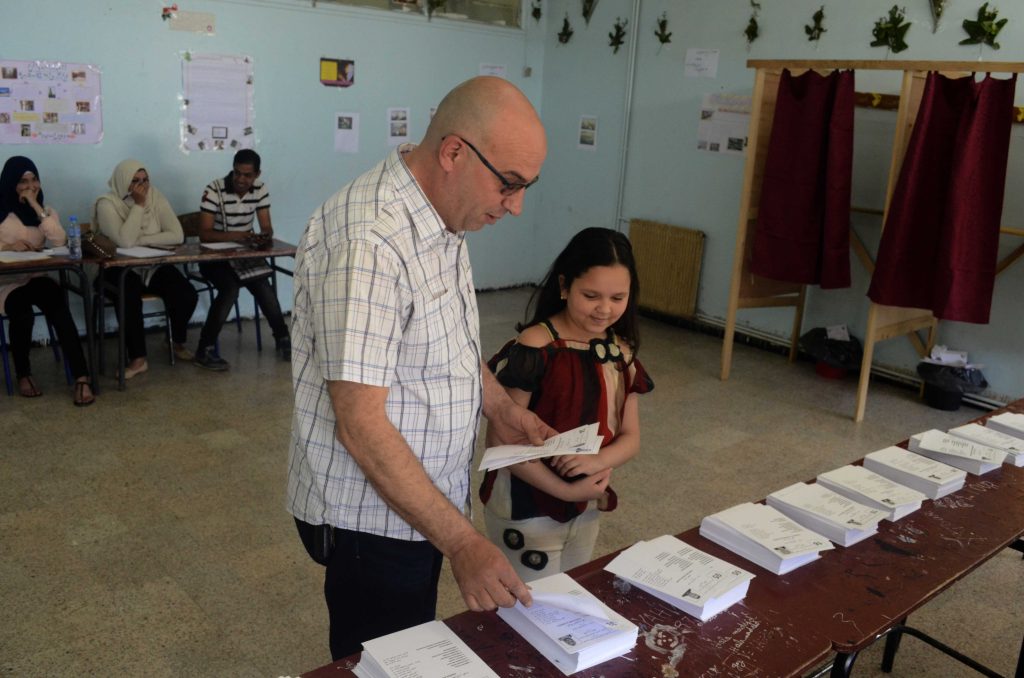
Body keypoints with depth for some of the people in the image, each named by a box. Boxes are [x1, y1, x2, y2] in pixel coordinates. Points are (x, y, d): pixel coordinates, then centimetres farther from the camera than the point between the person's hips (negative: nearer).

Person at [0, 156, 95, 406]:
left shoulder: (45, 209, 11)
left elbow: (60, 241, -8)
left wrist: (36, 207, -10)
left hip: (36, 279, 2)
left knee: (57, 305, -32)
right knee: (22, 313, -34)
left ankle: (81, 377, -37)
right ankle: (23, 374, -8)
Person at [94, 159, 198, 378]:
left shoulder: (156, 197, -1)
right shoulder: (107, 204, -12)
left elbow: (177, 236, -12)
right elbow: (125, 241, -28)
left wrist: (141, 240, -21)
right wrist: (138, 205, -23)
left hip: (154, 267, 4)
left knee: (187, 295, -20)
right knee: (130, 297, -36)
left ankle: (178, 341, 10)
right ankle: (138, 359, -20)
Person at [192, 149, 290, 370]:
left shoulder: (260, 190, -2)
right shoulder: (214, 190, -17)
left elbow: (267, 227, -3)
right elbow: (204, 233, -21)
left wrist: (265, 235, -28)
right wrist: (235, 235, -36)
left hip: (245, 253, 4)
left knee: (263, 287, -23)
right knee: (231, 287, -30)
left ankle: (282, 338, -2)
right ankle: (205, 349, -19)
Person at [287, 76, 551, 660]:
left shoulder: (442, 218, 3)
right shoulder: (368, 241, -29)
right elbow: (360, 422, -30)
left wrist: (500, 405, 4)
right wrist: (463, 542, -27)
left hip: (422, 498, 9)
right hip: (371, 516, -9)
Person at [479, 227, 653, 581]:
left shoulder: (620, 353, 0)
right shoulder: (535, 348, -21)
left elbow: (630, 438, 2)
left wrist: (598, 460, -19)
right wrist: (565, 490, -23)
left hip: (586, 510, 7)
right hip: (526, 510, -6)